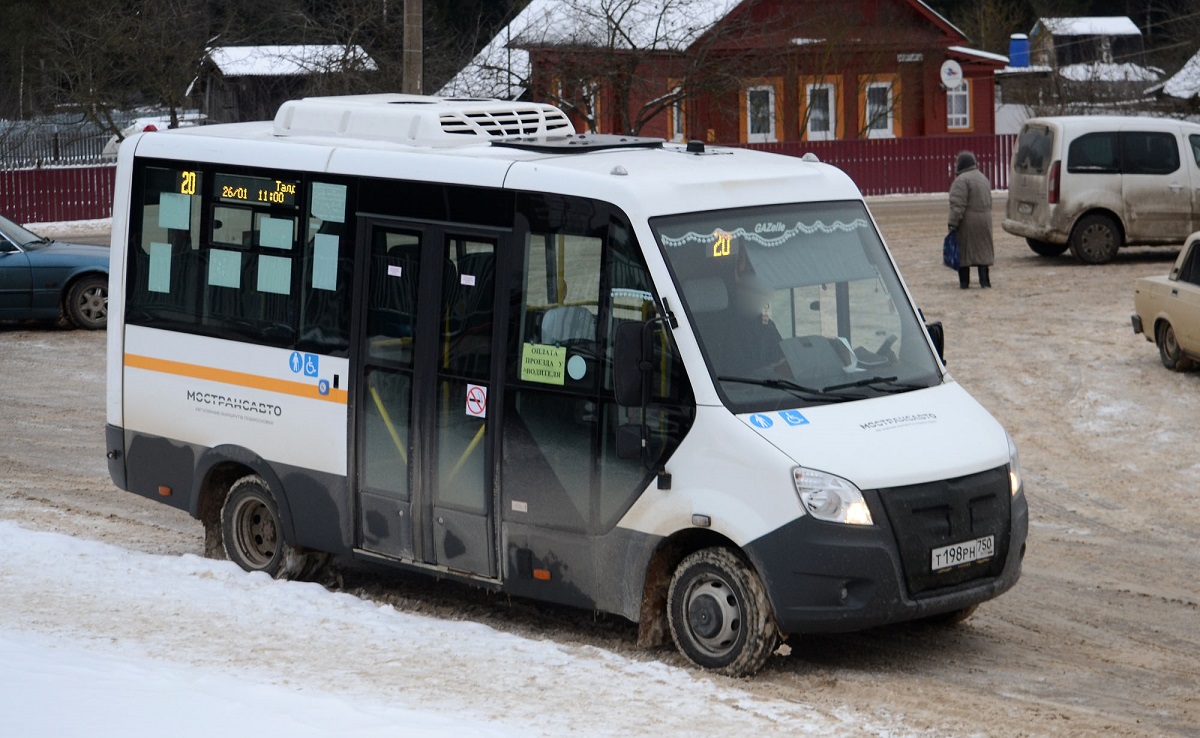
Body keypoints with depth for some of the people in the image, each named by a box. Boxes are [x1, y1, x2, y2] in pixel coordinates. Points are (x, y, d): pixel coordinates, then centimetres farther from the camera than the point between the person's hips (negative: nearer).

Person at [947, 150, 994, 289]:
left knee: (963, 252, 1)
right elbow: (988, 202, 20)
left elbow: (958, 205, -21)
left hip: (967, 223, -8)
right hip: (984, 220, 8)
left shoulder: (962, 180, -15)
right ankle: (984, 280, 7)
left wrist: (953, 223, -19)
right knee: (982, 250, 10)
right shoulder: (983, 178, 15)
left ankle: (964, 281, 5)